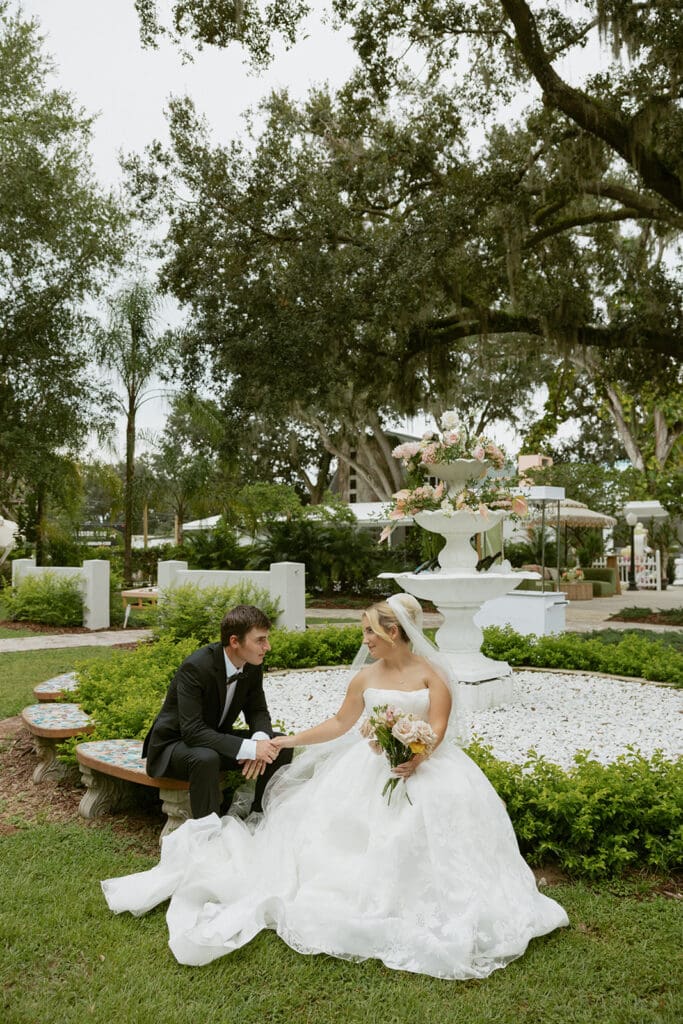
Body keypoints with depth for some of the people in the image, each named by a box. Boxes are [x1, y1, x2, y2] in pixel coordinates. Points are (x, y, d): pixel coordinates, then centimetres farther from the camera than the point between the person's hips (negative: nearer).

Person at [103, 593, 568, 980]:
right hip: (372, 767, 4)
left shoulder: (430, 672, -4)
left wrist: (417, 759, -31)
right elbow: (340, 724, 14)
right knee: (347, 824, -13)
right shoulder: (366, 678, 7)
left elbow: (439, 726, -12)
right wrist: (289, 741, 10)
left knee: (437, 812, -26)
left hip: (424, 764, -3)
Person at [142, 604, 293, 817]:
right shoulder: (195, 667, -31)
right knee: (206, 758, -39)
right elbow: (192, 731, -35)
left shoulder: (252, 665, -9)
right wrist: (250, 748, -39)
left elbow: (257, 710, 1)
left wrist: (260, 739, -23)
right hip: (175, 743, -7)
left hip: (215, 737, 7)